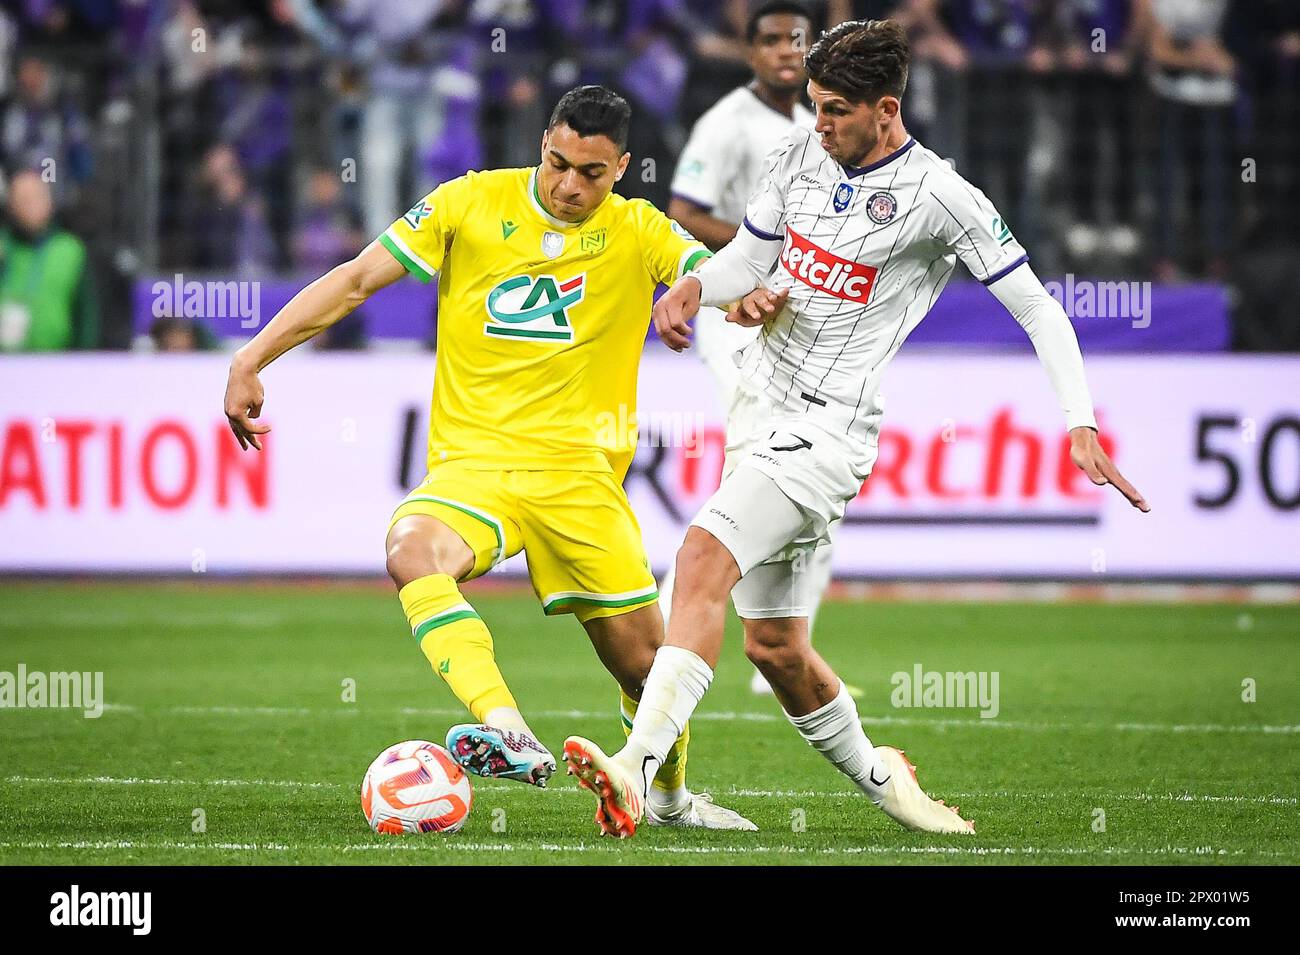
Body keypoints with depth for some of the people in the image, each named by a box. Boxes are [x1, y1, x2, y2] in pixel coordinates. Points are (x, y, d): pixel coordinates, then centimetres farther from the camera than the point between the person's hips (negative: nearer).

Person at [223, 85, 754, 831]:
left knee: (644, 660, 3)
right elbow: (357, 280, 4)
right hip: (472, 460, -1)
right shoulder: (472, 204, 1)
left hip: (580, 474, 1)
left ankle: (672, 797, 34)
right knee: (413, 552, -35)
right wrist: (252, 361, -2)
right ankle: (511, 735, -48)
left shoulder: (638, 232, 2)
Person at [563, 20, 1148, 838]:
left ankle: (636, 770, -38)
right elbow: (748, 261, 16)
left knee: (703, 558, -28)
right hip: (765, 412, 7)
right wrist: (691, 287, -7)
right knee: (775, 646, 12)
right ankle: (876, 777, 36)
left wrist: (1081, 425, -14)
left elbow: (1038, 310, -5)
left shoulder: (938, 196, -10)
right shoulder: (800, 157, 7)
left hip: (829, 428, -7)